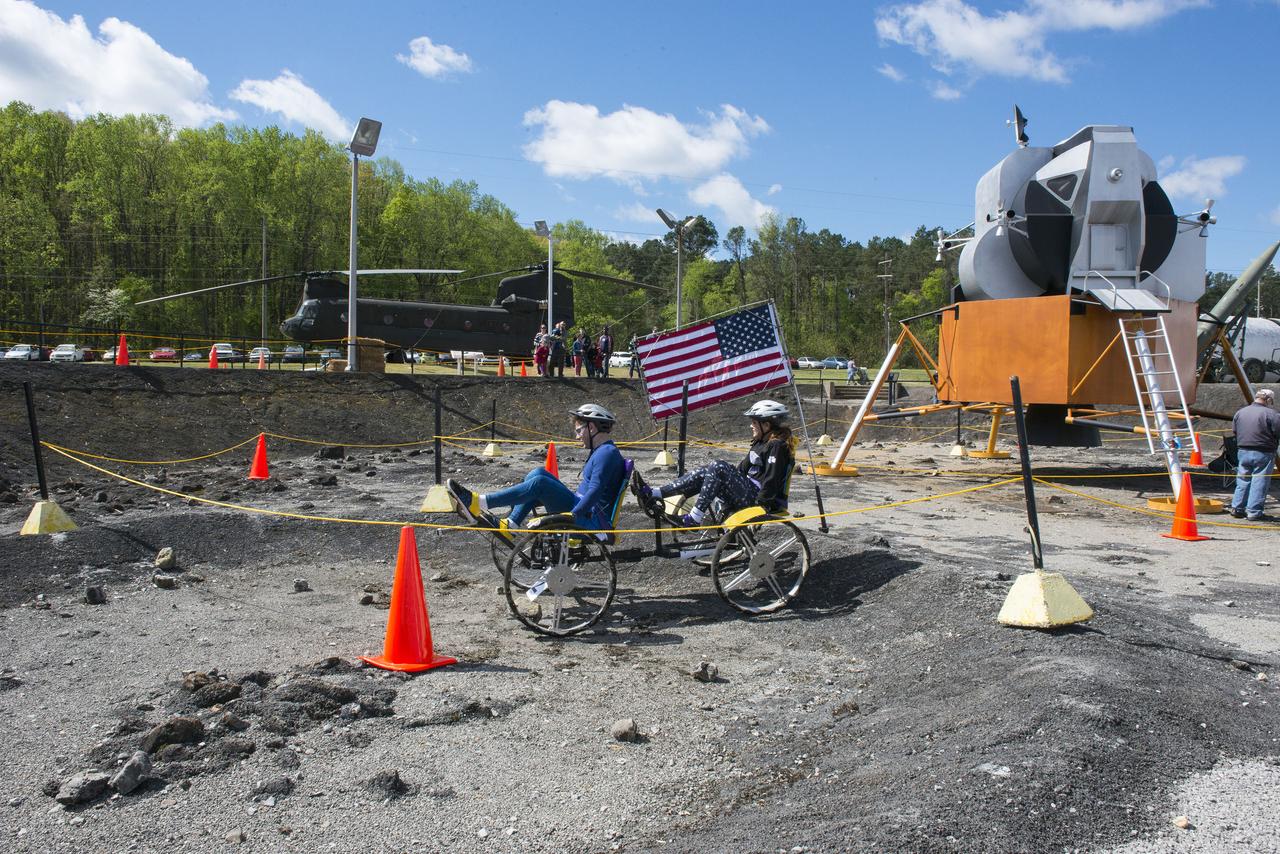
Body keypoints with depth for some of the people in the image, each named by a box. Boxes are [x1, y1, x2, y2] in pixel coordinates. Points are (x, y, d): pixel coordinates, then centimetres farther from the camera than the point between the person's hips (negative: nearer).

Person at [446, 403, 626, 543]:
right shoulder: (601, 451, 18)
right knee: (538, 473, 3)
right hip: (584, 511, 10)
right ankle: (509, 525, -4)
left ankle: (477, 503, -20)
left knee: (539, 483, -21)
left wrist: (571, 516, -29)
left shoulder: (608, 453, -14)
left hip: (592, 521, -10)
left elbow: (595, 490, -25)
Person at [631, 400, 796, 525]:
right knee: (703, 474, -4)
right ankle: (651, 494, -15)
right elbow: (743, 468, 23)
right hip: (749, 490, 10)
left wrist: (760, 507, -23)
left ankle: (693, 519, -26)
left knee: (719, 468, -25)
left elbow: (771, 480, -19)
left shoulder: (777, 446, -11)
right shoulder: (761, 443, 19)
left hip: (756, 498, -10)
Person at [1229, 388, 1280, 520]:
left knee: (1242, 481, 15)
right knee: (1259, 483, 1)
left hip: (1242, 452, 5)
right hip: (1263, 454, -5)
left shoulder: (1240, 412, 8)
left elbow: (1234, 431, 13)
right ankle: (1253, 512, 2)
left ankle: (1237, 508, 15)